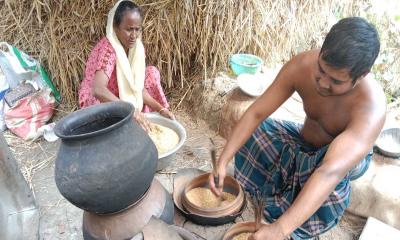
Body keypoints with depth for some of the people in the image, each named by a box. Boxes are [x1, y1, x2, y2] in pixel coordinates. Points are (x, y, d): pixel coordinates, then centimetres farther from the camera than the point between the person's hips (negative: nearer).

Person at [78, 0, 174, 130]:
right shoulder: (107, 49, -29)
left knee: (151, 72, -3)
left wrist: (160, 109, -20)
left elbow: (138, 87, -9)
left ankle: (149, 119, 2)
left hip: (122, 98, 7)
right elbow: (98, 90, -44)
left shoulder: (135, 46, -7)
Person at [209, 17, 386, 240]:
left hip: (351, 155, -3)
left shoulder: (371, 108, -39)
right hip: (304, 142, 4)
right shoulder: (302, 65, -28)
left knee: (331, 164, -37)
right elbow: (256, 113, -25)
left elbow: (331, 172, -51)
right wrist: (222, 162, -33)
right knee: (253, 132, -15)